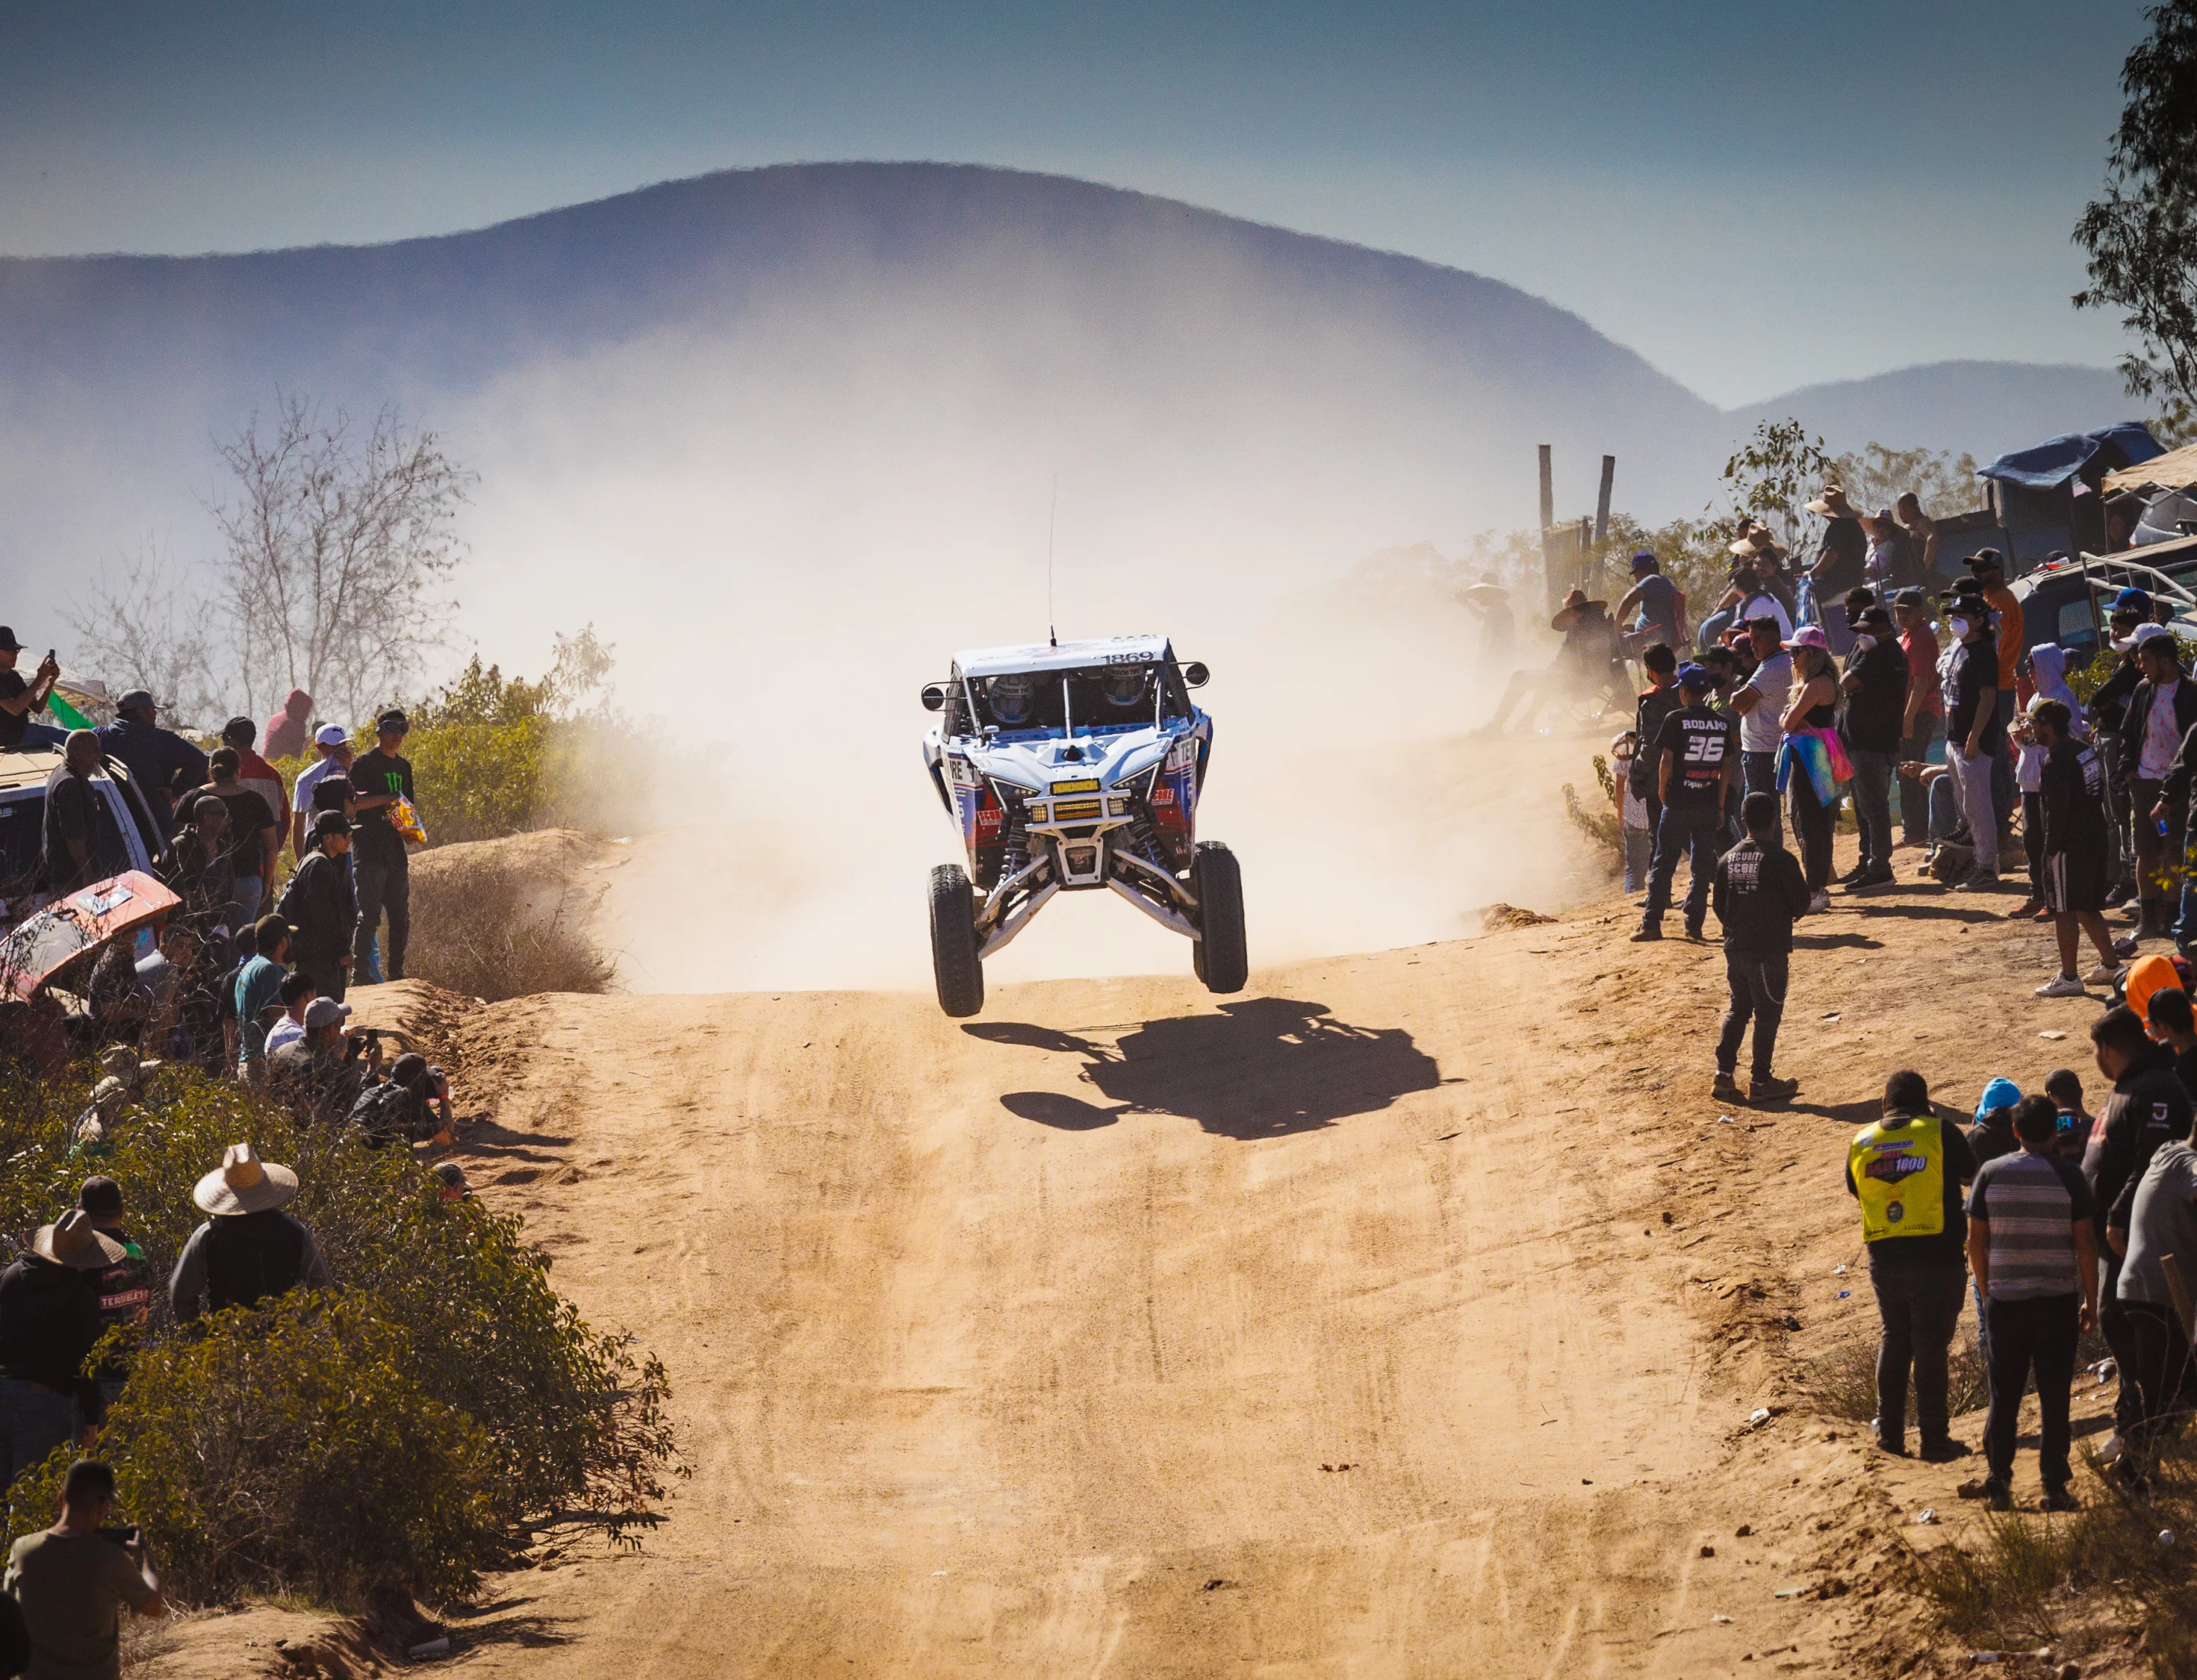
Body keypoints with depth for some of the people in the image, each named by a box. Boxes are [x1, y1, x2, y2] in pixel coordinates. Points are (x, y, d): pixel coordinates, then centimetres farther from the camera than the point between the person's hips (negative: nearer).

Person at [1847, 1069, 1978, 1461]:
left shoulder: (1862, 1142, 5)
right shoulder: (1940, 1132, -8)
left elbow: (1855, 1191, 19)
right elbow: (1973, 1174, 4)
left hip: (1885, 1261, 4)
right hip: (1937, 1258, -4)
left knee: (1894, 1341, 19)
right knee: (1930, 1348, 1)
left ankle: (1889, 1431, 22)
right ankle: (1934, 1439, 4)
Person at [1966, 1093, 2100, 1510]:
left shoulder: (1991, 1174, -1)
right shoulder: (2067, 1175, -7)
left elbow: (1976, 1241, 3)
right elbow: (2085, 1242, -6)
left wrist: (1986, 1291, 15)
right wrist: (2091, 1300, 3)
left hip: (2004, 1301, 2)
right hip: (2057, 1301, -2)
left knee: (2004, 1396, 11)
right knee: (2055, 1397, 4)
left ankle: (1999, 1482, 12)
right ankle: (2054, 1486, 4)